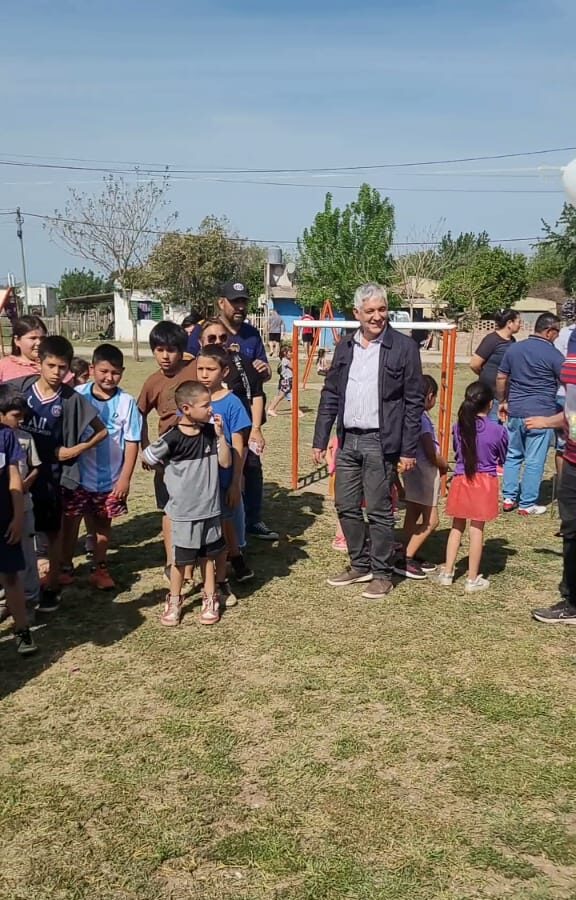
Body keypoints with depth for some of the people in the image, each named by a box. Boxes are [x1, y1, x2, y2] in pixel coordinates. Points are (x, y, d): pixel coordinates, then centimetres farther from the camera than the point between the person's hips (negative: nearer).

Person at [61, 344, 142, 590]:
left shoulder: (126, 402, -8)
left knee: (102, 523, 15)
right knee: (70, 521, 11)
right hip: (77, 475, 0)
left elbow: (132, 442, -5)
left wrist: (125, 477, -7)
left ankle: (99, 568, 29)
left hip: (110, 478, 1)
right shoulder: (77, 395, -8)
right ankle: (65, 566, 26)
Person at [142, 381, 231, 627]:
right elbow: (148, 458, -4)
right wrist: (174, 472, 4)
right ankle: (174, 601, 26)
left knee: (208, 555, 15)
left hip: (210, 507, 4)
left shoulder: (210, 432, -4)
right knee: (180, 558, 8)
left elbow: (225, 463, -5)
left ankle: (210, 599, 28)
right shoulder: (172, 438, -17)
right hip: (184, 510, -3)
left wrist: (220, 435, -14)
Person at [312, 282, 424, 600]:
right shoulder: (345, 347, 9)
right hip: (348, 440, 5)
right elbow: (330, 395, 12)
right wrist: (320, 440, 8)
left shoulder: (403, 347, -5)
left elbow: (414, 402, -5)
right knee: (346, 507, 11)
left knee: (379, 511, 1)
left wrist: (409, 449, -8)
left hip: (381, 442, -5)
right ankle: (360, 565, 28)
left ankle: (381, 573, 16)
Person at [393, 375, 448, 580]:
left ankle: (411, 558, 20)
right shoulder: (422, 417, -17)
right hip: (425, 473, -9)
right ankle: (405, 560, -6)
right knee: (431, 521, -4)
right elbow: (431, 453, -18)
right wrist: (444, 466, -1)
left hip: (413, 472, 9)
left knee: (413, 517, 13)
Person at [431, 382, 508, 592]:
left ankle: (447, 572, 21)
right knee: (477, 529, 3)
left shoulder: (458, 427, -5)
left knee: (457, 527, 16)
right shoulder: (498, 430, -11)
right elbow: (503, 458, 5)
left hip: (461, 480, 3)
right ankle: (473, 579, 11)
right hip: (485, 482, -3)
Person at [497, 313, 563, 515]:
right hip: (541, 414, -5)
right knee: (534, 460, 2)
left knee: (512, 455, 17)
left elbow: (501, 378, 11)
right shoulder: (553, 354, -9)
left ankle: (509, 498, 18)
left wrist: (503, 401, 21)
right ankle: (527, 504, 7)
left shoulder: (513, 349, 6)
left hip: (515, 412, 5)